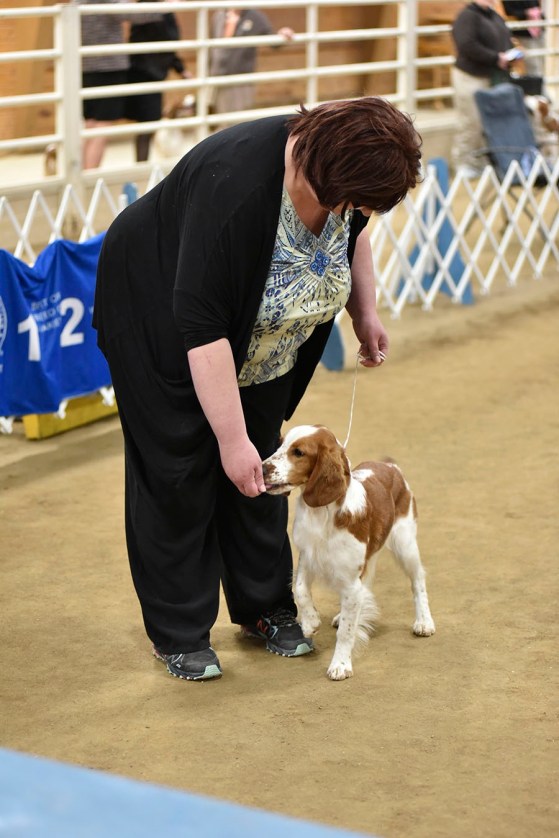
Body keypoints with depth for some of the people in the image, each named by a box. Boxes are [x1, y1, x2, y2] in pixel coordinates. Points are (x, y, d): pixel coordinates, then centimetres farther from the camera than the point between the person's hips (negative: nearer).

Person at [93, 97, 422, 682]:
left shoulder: (338, 164, -18)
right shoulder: (238, 187, -39)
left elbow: (353, 233, 7)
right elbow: (201, 325, -37)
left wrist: (365, 313, 4)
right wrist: (232, 437, -35)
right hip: (163, 322, -6)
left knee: (258, 467, 8)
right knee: (180, 471, -3)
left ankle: (265, 607, 19)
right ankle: (178, 634, 7)